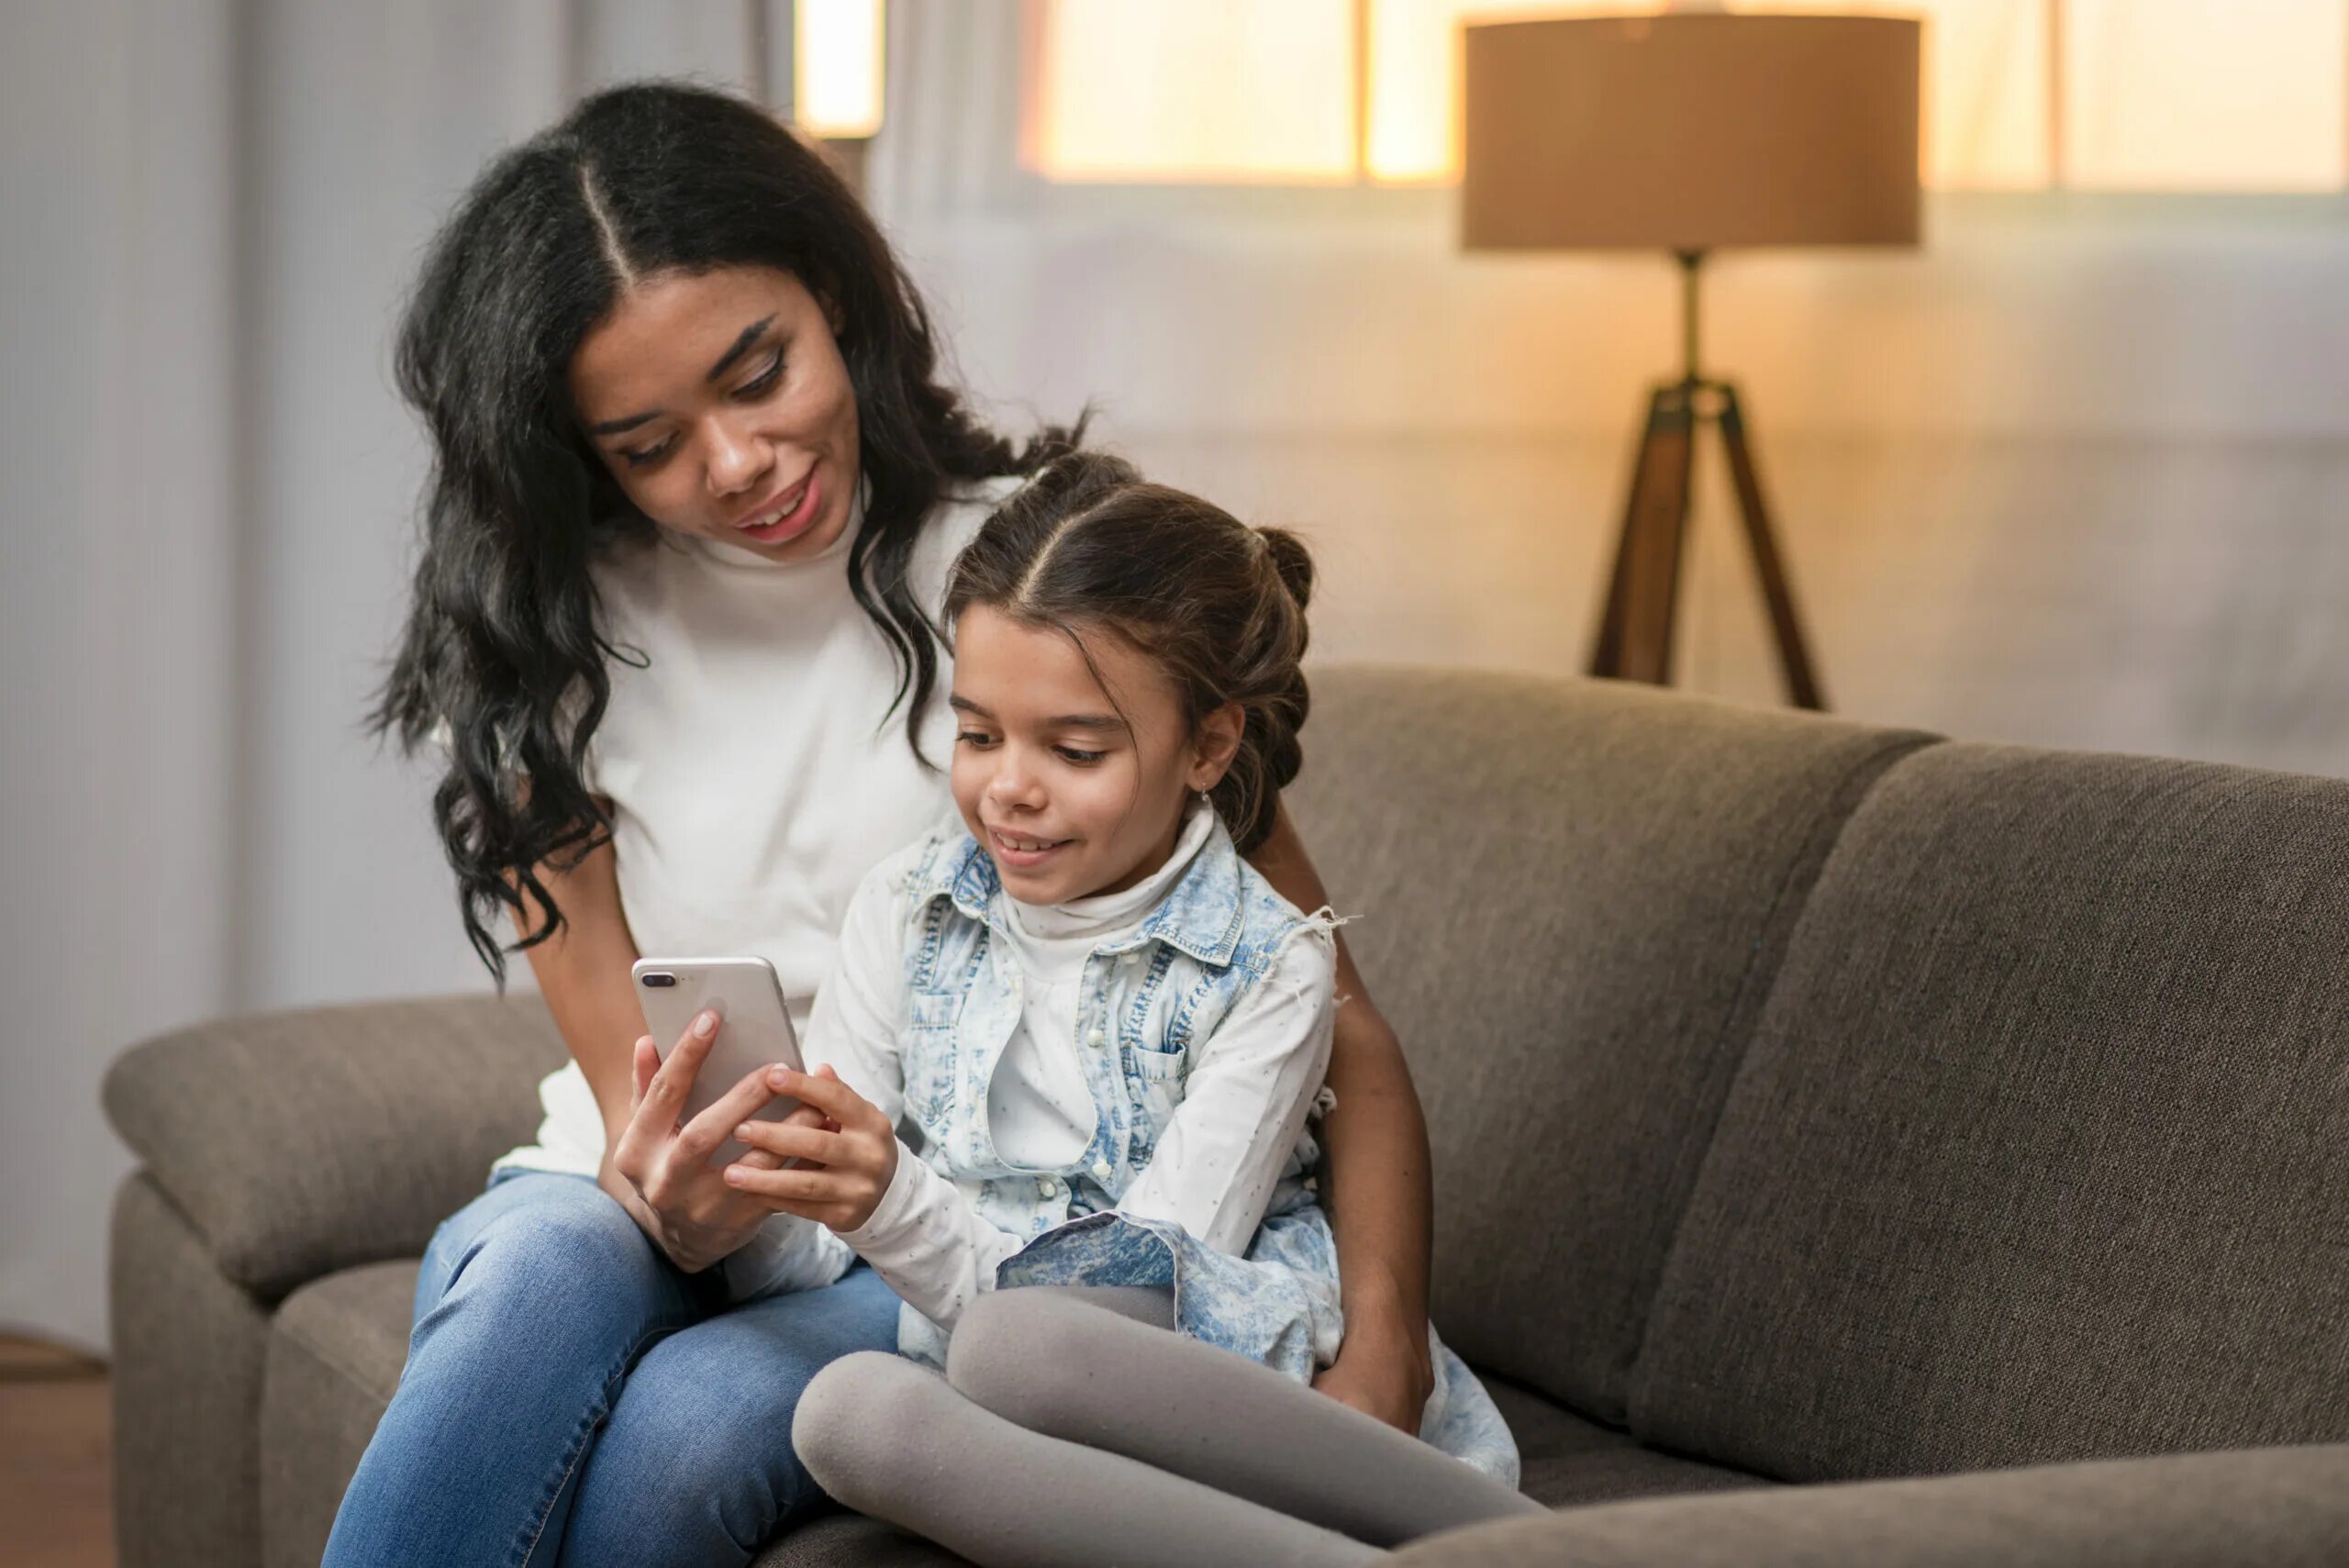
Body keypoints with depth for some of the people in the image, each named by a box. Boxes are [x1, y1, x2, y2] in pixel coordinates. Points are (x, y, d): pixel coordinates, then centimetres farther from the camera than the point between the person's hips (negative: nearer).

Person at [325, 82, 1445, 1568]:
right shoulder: (545, 651, -1)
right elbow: (630, 1089, -5)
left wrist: (1380, 1356, -25)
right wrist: (670, 1204, -31)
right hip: (652, 1221, 2)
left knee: (679, 1426, -33)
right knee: (541, 1273, -34)